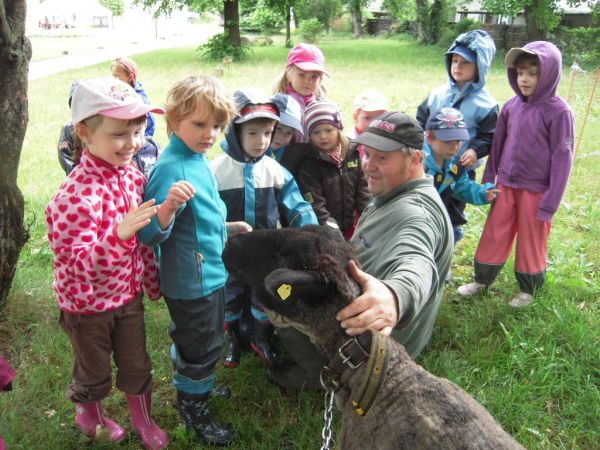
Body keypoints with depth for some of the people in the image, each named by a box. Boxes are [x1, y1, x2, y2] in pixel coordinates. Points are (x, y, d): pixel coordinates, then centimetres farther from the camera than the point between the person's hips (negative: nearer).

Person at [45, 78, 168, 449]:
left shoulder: (133, 174, -7)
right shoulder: (76, 195, -30)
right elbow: (80, 263, -30)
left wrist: (151, 280, 14)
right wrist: (119, 234, -47)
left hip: (129, 293, 5)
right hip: (88, 303, -5)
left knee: (137, 364, 21)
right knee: (94, 372, 20)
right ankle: (89, 416, 51)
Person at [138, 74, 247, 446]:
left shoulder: (198, 159, 2)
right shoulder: (171, 169, -25)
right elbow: (151, 234, -28)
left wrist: (228, 228, 19)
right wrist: (167, 207, -45)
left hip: (210, 274, 9)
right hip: (191, 282, -8)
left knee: (194, 342, 29)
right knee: (202, 349, 11)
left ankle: (197, 385, 52)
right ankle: (193, 409, 35)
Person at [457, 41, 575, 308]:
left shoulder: (558, 112, -14)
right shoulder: (512, 105, 0)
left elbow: (562, 159, -12)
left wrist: (550, 203, -12)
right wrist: (488, 181, 11)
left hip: (536, 191, -4)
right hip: (506, 185, 4)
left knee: (530, 241, 11)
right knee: (494, 236, 13)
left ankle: (529, 290, 32)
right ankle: (482, 280, 33)